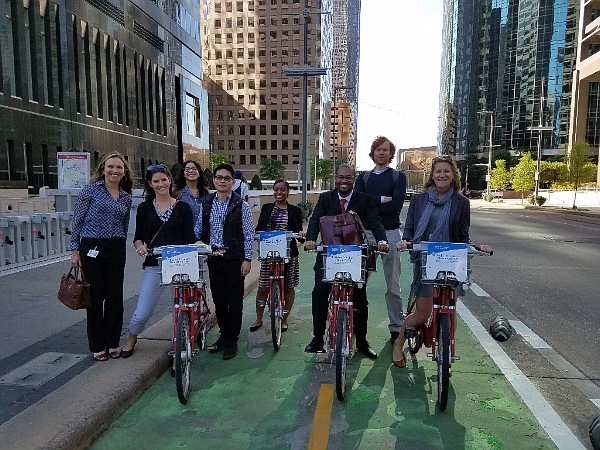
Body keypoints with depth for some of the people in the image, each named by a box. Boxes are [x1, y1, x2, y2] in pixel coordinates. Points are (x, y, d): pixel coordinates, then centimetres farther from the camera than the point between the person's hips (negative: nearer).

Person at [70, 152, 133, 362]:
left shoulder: (126, 197, 10)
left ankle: (113, 343, 21)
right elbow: (77, 220, -2)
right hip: (92, 247, -4)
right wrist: (74, 250, -5)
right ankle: (97, 346, 17)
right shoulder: (91, 190, -3)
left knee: (115, 296, 6)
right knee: (96, 296, 3)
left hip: (116, 249, 4)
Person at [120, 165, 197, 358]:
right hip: (154, 266, 1)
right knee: (142, 313, 0)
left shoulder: (183, 208, 5)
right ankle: (131, 339, 33)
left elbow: (190, 238, 1)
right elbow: (138, 237, 11)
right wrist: (140, 246, -10)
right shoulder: (144, 208, 9)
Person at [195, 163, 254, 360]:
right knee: (218, 299, 12)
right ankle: (223, 334, 29)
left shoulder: (241, 205, -5)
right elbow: (198, 231, 12)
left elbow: (249, 233, -5)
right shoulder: (205, 204, 6)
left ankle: (232, 340, 17)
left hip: (235, 259, -4)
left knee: (235, 300, 4)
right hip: (213, 258, 4)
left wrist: (247, 259, -9)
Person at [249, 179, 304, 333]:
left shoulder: (295, 211, 6)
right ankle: (258, 319, 21)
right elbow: (259, 228, 8)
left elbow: (298, 231, 6)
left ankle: (284, 319, 24)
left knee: (288, 287, 8)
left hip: (289, 254, 0)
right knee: (263, 288, 2)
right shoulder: (266, 208, 8)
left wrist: (300, 234, -16)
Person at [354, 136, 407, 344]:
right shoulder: (363, 177, 15)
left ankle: (396, 326, 14)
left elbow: (397, 204, -7)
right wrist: (383, 199, -9)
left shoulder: (398, 176, 9)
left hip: (390, 233, -1)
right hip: (365, 232, 2)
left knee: (393, 285, 3)